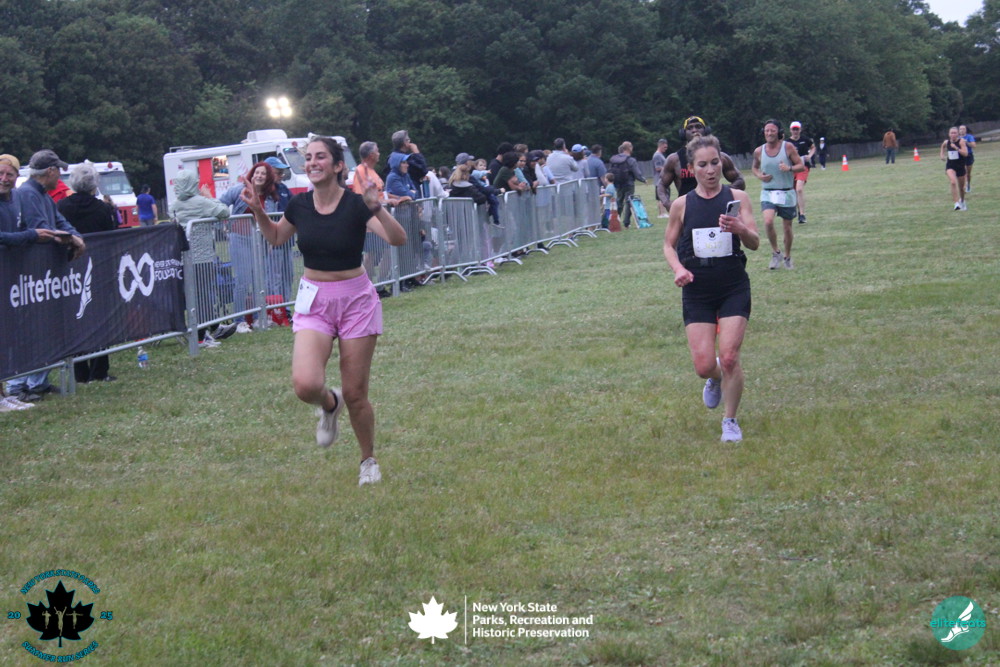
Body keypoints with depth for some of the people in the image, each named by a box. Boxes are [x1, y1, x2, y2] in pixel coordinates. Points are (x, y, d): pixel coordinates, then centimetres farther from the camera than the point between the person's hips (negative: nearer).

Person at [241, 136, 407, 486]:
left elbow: (398, 239, -25)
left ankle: (369, 460, 29)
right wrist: (257, 211, 2)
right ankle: (329, 404, 17)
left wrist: (377, 208, -40)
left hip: (355, 300, -2)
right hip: (313, 302, 3)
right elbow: (276, 237, 18)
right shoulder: (300, 205, -2)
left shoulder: (355, 205, -14)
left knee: (355, 395, 3)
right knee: (305, 384, -20)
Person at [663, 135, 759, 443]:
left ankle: (730, 420, 12)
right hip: (697, 291, 1)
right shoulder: (682, 205, 1)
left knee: (729, 358, -10)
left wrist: (741, 229, -30)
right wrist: (678, 268, -7)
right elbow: (669, 244, 13)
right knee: (704, 365, -3)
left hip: (734, 288, -1)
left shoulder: (737, 197, -1)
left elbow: (755, 242, -7)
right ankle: (715, 379, 35)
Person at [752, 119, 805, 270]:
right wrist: (760, 176, -5)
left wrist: (789, 168, -24)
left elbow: (801, 166, -3)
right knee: (768, 222, -22)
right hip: (768, 193, 1)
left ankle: (787, 257, 28)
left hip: (787, 193, -1)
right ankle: (775, 253, -1)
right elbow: (755, 168, 18)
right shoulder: (759, 151, 0)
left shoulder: (788, 147, -6)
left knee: (787, 227, 8)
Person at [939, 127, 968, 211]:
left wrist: (956, 148, -29)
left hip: (960, 166, 0)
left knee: (961, 187, 14)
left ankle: (962, 201, 44)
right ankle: (956, 203, -31)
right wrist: (942, 155, 14)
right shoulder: (946, 142, -1)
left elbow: (965, 153, -23)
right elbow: (943, 146, 25)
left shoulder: (961, 141, -12)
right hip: (950, 166, 0)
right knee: (953, 182, -27)